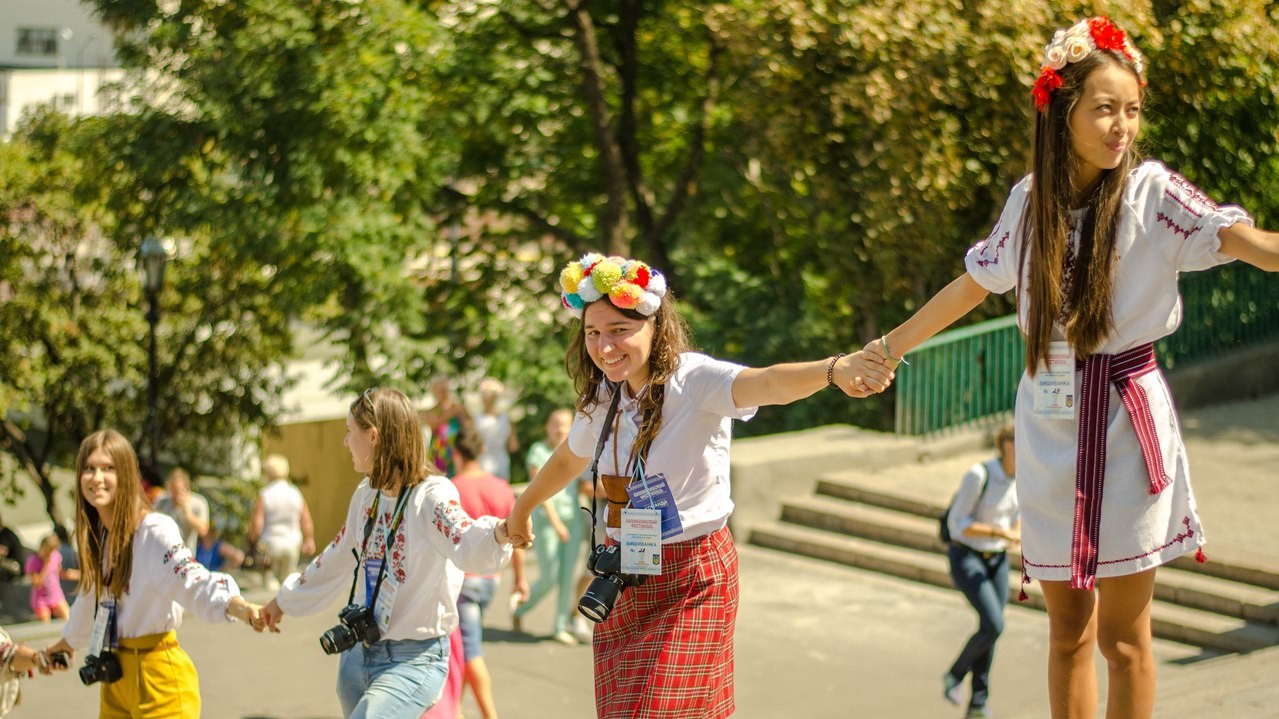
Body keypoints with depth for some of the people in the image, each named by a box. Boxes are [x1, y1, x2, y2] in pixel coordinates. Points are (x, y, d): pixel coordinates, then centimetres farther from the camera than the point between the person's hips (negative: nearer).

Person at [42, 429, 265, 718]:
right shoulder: (97, 534, 6)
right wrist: (68, 642, 41)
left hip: (158, 677, -7)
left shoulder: (155, 530, -18)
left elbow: (193, 583, -34)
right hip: (115, 677, 7)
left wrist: (242, 609, -53)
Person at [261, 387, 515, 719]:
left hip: (413, 662, -8)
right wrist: (284, 601, 37)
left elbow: (467, 547, -37)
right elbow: (336, 560, 24)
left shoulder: (432, 495, -17)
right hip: (358, 654, 8)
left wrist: (501, 531, -61)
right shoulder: (366, 495, 8)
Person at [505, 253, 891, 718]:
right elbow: (569, 459, 24)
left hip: (694, 583, -6)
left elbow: (765, 384, -39)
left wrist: (834, 369, -59)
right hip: (625, 587, 6)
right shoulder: (601, 399, 2)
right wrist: (521, 511, 40)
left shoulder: (692, 380, -18)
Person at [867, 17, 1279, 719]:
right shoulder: (1029, 199, 5)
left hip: (1125, 423, -4)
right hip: (1046, 425, 4)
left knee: (1121, 635, 1)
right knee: (1068, 628, 10)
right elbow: (971, 286, 19)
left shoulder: (1153, 192, -8)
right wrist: (888, 347, 25)